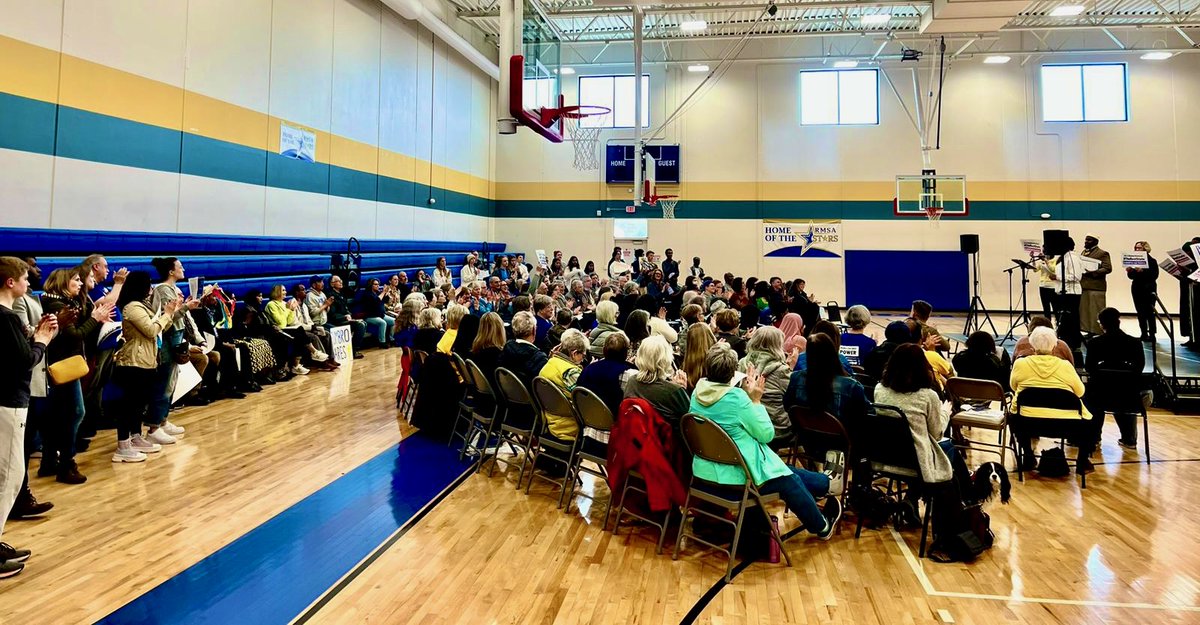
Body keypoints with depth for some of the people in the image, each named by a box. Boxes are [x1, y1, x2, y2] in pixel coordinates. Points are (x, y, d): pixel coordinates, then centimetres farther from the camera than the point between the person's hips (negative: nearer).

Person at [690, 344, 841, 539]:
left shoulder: (698, 391, -4)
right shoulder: (736, 397, -25)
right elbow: (767, 434, -14)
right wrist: (756, 400, -6)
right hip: (736, 476, -7)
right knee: (790, 481, 21)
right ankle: (821, 526, 45)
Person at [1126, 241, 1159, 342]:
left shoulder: (1152, 261, -5)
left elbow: (1154, 275, -15)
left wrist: (1142, 271, -25)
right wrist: (1129, 271, -8)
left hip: (1149, 290, -5)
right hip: (1137, 289, 5)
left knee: (1149, 313, -3)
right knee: (1140, 313, 7)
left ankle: (1152, 335, 1)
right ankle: (1144, 334, 12)